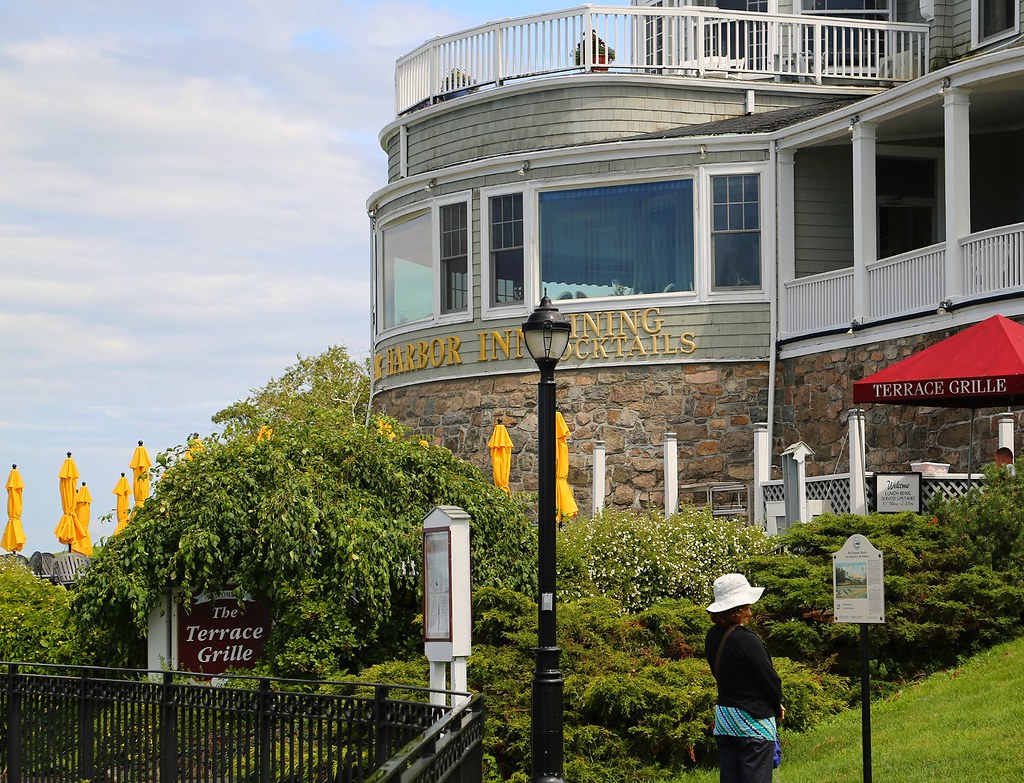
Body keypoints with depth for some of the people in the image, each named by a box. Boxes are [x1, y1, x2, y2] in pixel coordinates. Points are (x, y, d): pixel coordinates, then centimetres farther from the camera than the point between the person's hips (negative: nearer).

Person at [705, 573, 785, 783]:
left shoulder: (713, 637, 3)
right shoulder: (746, 640, -20)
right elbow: (770, 678, -14)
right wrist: (777, 708, 6)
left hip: (724, 719, 8)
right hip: (753, 721, -8)